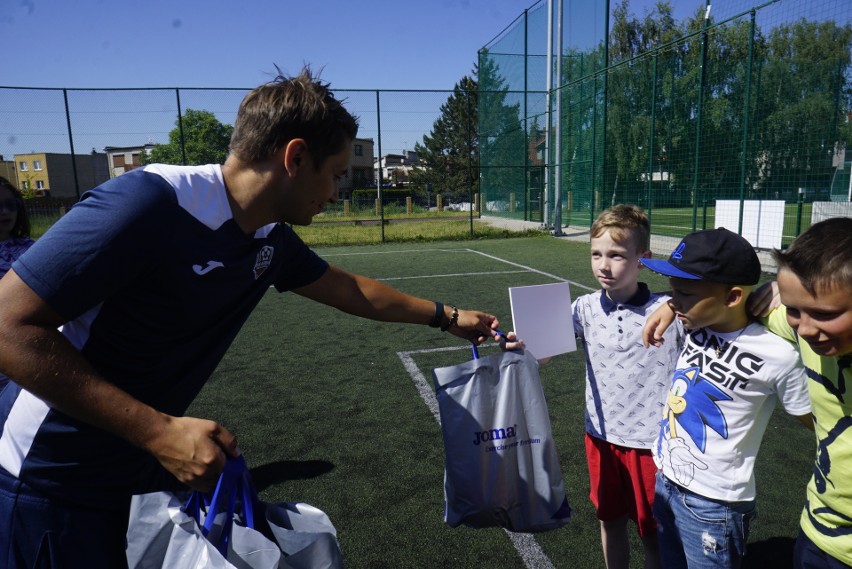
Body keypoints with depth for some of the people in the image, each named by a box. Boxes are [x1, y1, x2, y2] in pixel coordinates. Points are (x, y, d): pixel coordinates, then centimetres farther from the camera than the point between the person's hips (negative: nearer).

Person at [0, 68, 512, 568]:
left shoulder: (272, 241, -4)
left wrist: (447, 316, 16)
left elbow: (350, 289, 10)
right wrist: (158, 431, -30)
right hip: (51, 481, -6)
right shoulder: (152, 202, -28)